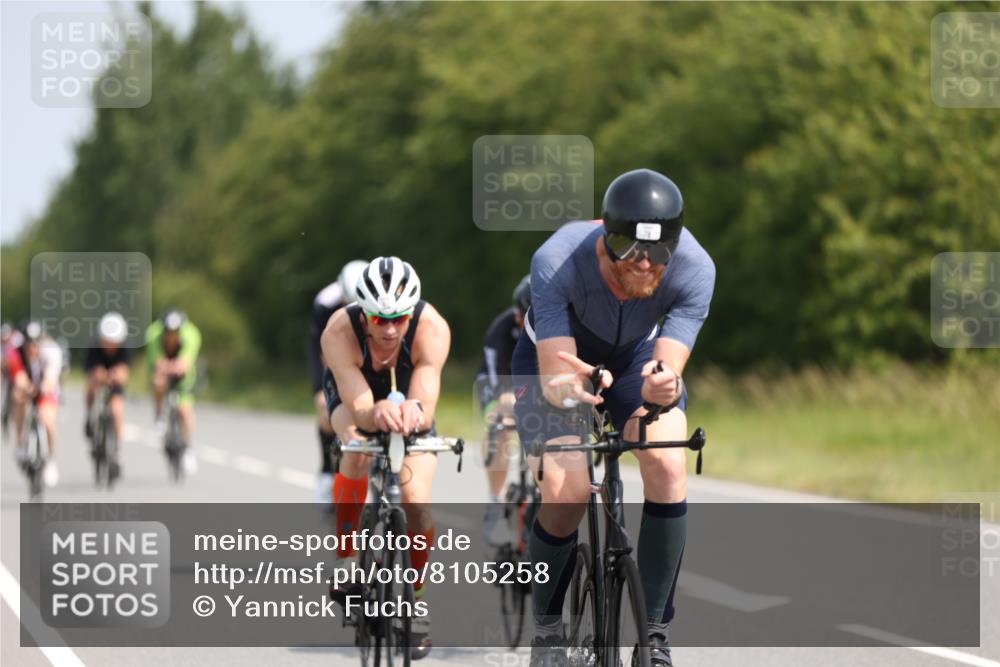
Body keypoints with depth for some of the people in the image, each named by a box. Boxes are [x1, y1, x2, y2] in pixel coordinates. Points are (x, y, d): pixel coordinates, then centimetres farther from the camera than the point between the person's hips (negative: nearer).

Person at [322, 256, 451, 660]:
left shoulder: (432, 329, -37)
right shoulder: (340, 332, -38)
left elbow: (426, 409, -43)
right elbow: (358, 408, -44)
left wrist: (414, 412, -68)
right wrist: (376, 414, -68)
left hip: (407, 396, 0)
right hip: (353, 394, 0)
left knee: (416, 500, -16)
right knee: (357, 448, -33)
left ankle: (416, 600, 5)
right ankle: (346, 562, -18)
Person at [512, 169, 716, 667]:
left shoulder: (694, 268, -32)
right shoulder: (557, 261, -37)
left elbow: (668, 369, -36)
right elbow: (554, 374, -38)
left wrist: (662, 387, -59)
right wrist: (566, 387, -62)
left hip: (638, 358, 2)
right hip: (558, 356, -2)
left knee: (668, 467, -25)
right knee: (565, 494, -22)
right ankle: (547, 627, 5)